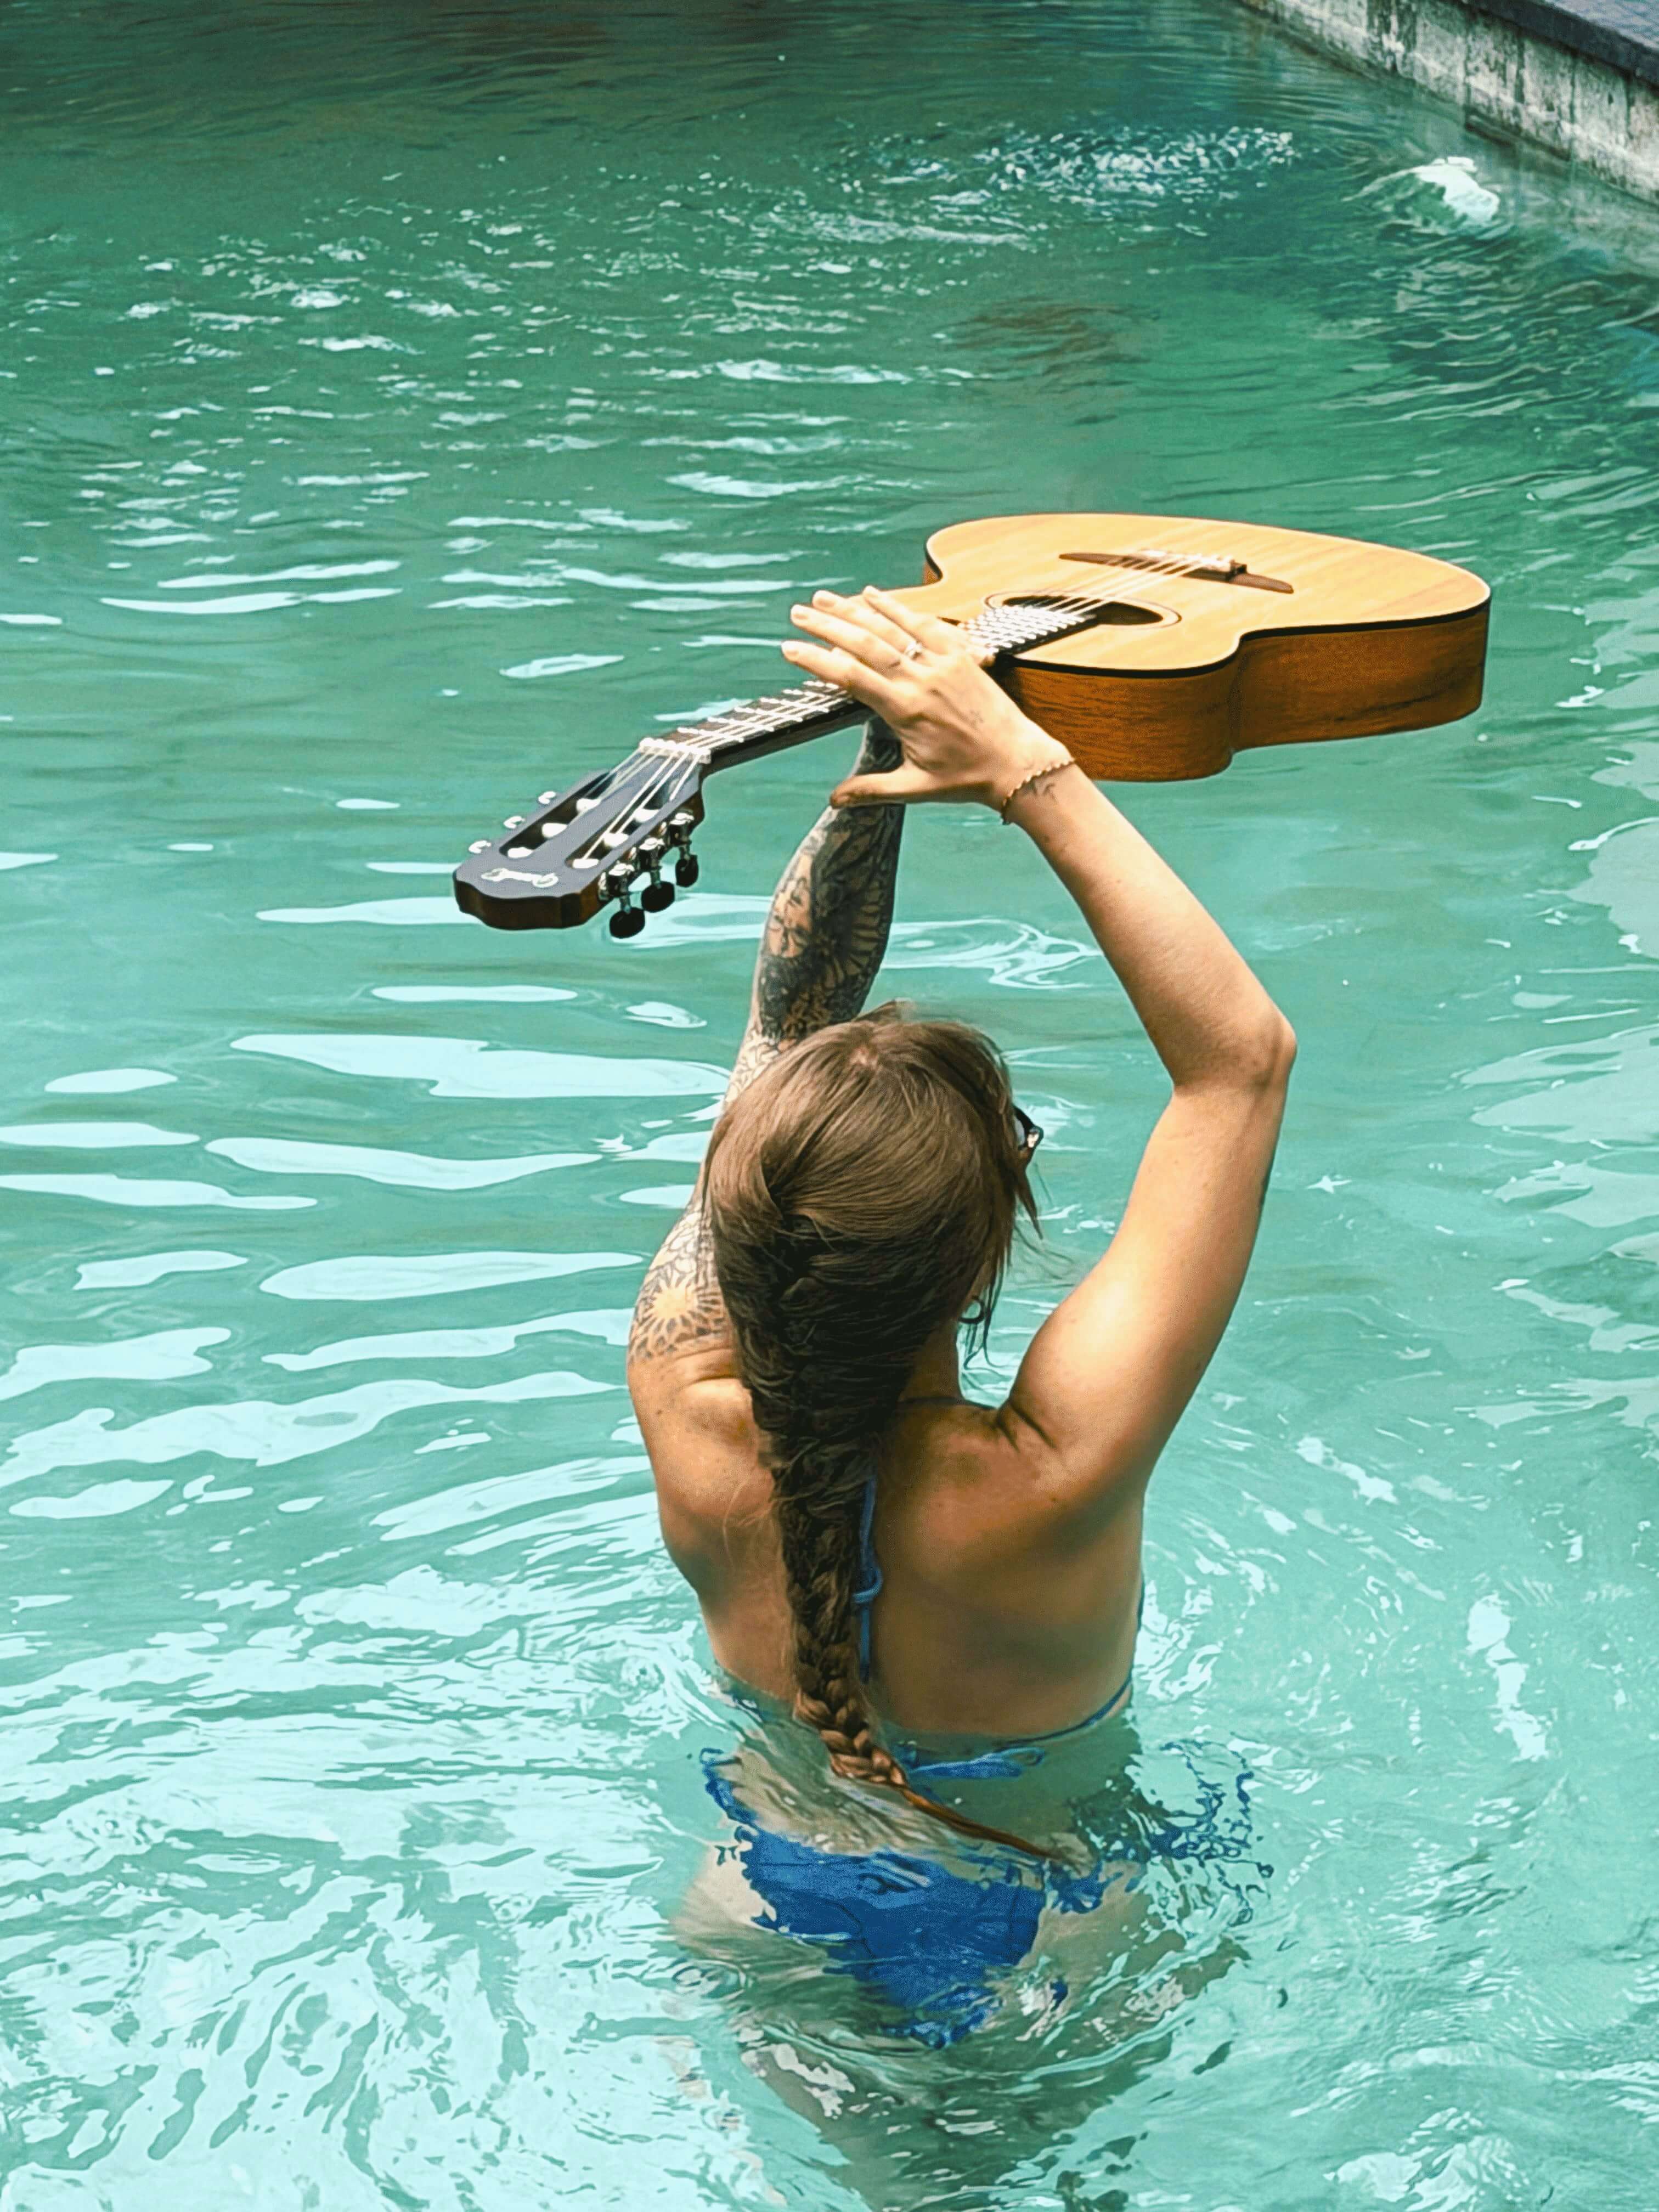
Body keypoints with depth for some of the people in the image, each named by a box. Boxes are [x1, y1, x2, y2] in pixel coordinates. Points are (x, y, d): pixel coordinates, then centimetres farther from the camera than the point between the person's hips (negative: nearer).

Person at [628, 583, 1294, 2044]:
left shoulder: (693, 1415, -30)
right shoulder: (1047, 1489, -40)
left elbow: (785, 1024, -15)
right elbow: (1244, 1055, -34)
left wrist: (886, 753, -24)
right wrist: (1025, 769, -34)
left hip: (773, 1915, 1)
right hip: (1043, 1951, 0)